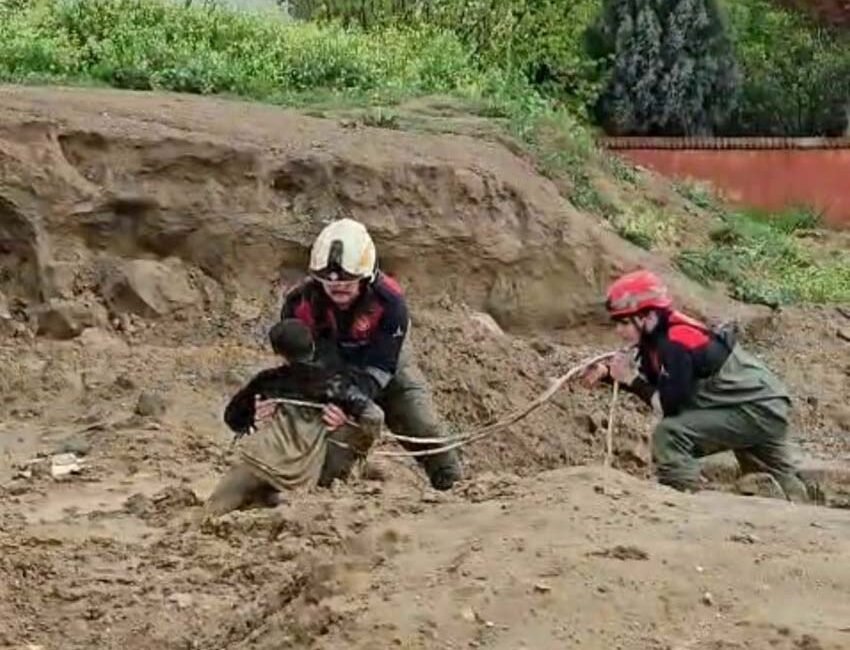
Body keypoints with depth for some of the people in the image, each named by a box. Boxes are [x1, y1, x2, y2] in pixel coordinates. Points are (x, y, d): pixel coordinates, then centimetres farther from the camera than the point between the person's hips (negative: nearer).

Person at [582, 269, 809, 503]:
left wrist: (631, 380, -17)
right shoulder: (658, 336, 2)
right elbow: (650, 382, 12)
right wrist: (607, 373, -1)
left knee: (669, 434, -23)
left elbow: (669, 406, -26)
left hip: (757, 409, -11)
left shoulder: (675, 344, -26)